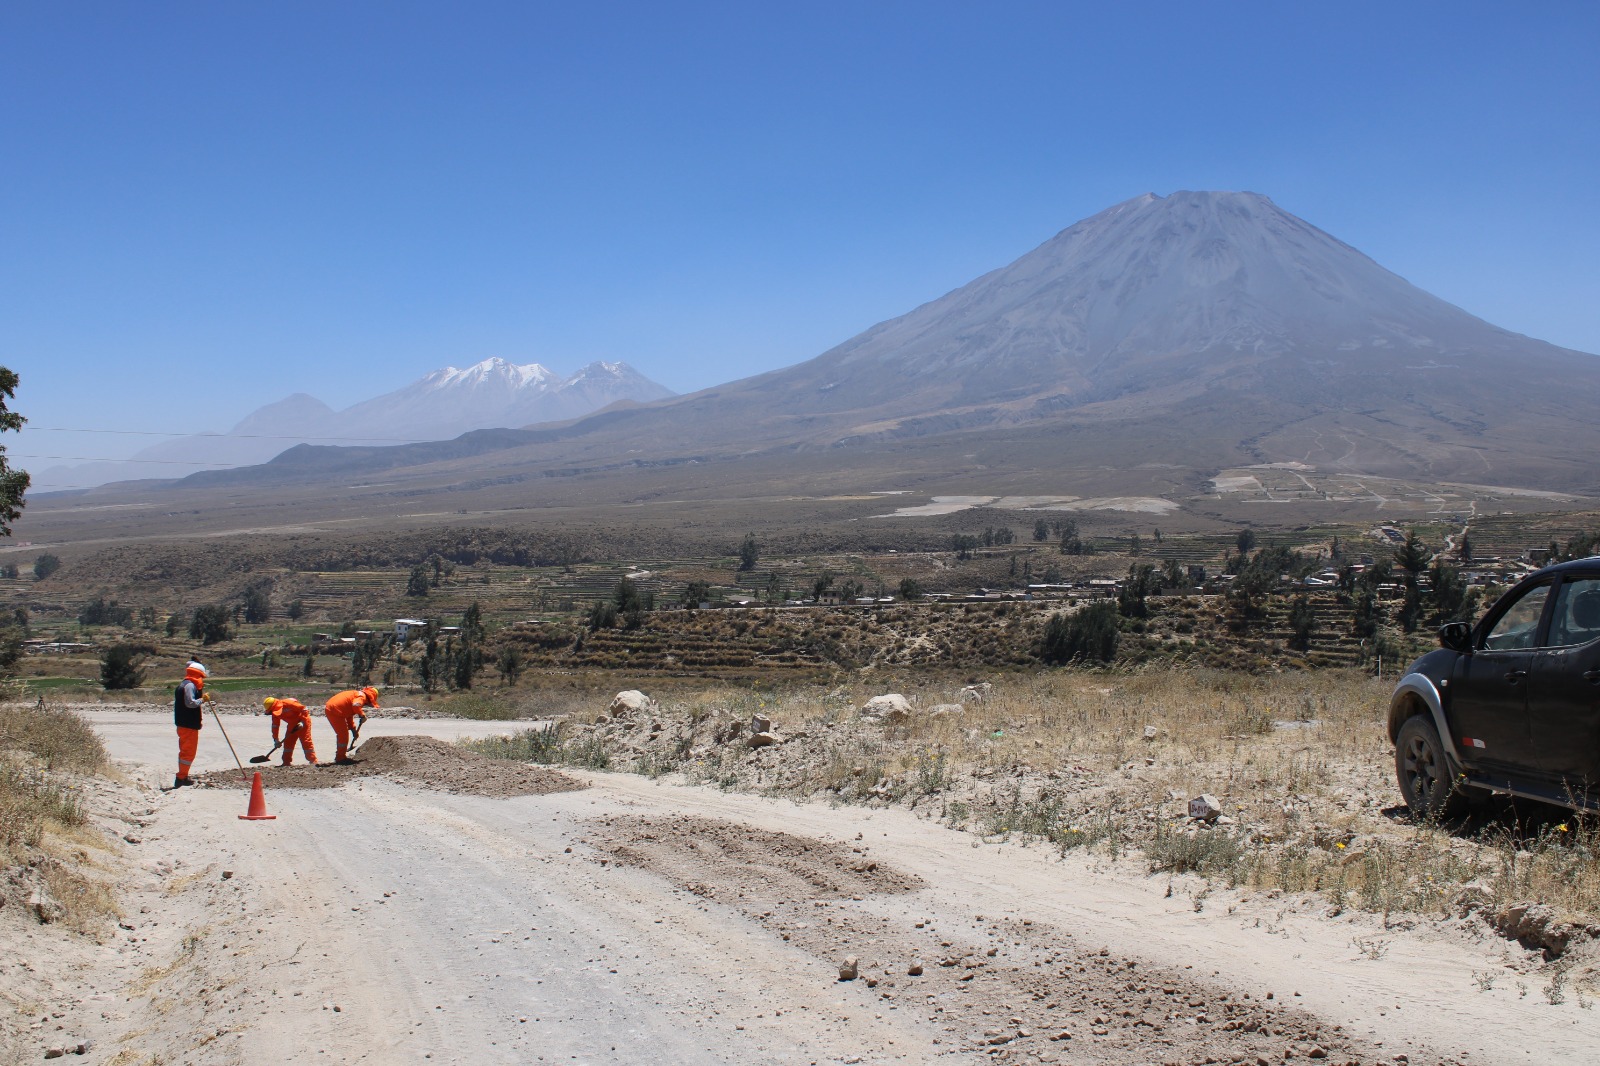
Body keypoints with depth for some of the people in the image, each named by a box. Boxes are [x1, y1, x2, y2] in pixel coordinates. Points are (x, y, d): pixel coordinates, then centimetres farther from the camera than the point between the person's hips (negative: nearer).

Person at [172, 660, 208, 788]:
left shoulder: (183, 684, 18)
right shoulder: (190, 685, -15)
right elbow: (190, 703, -26)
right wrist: (202, 700, -13)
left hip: (183, 724, 11)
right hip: (189, 725, -11)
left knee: (185, 750, 18)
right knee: (189, 751, -6)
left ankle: (182, 777, 26)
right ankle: (181, 778, -6)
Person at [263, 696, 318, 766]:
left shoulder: (287, 704, -28)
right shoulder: (275, 713, -3)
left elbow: (303, 709, -25)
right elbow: (275, 726, 4)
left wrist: (302, 722, -25)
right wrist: (276, 739, 1)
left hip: (302, 722, -8)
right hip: (292, 725, 8)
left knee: (306, 742, -11)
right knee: (288, 742, 3)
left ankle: (313, 761, -8)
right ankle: (287, 762, 9)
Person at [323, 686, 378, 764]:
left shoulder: (356, 694, 24)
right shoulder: (362, 696, -6)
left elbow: (349, 716, 31)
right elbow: (356, 705, -29)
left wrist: (354, 730, 32)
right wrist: (362, 715, -13)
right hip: (335, 711, -10)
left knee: (341, 734, 23)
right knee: (343, 734, 0)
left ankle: (339, 756, 34)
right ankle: (341, 758, 7)